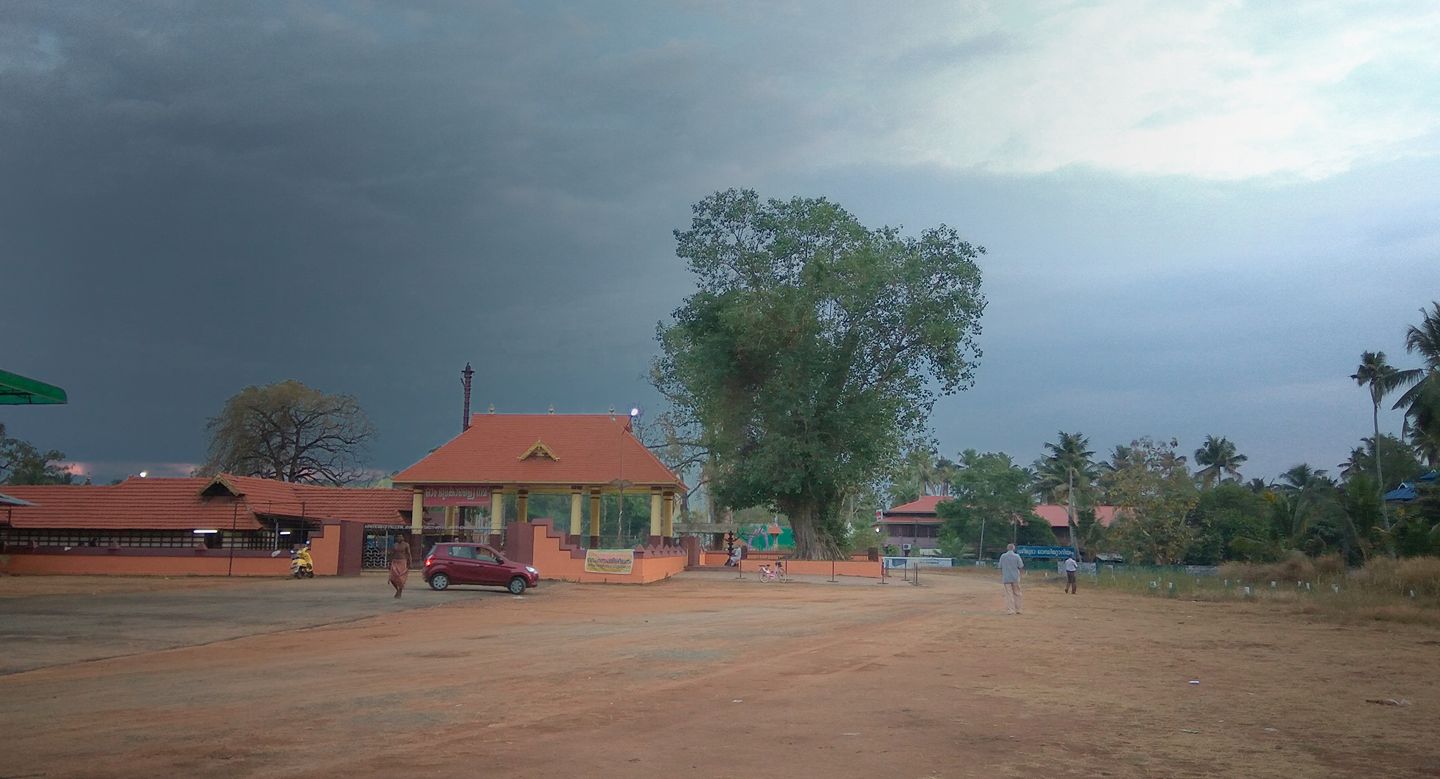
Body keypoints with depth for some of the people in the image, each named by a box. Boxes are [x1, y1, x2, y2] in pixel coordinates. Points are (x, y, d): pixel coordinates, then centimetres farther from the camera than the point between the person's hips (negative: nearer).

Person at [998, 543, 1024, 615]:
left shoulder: (1002, 556, 1)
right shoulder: (1017, 556, -5)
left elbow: (1000, 568, 5)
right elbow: (1021, 567, -5)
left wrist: (1001, 578, 13)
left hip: (1006, 578, 1)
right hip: (1015, 578, -1)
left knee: (1009, 594, 3)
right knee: (1016, 594, 11)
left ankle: (1010, 610, -2)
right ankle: (1017, 609, 14)